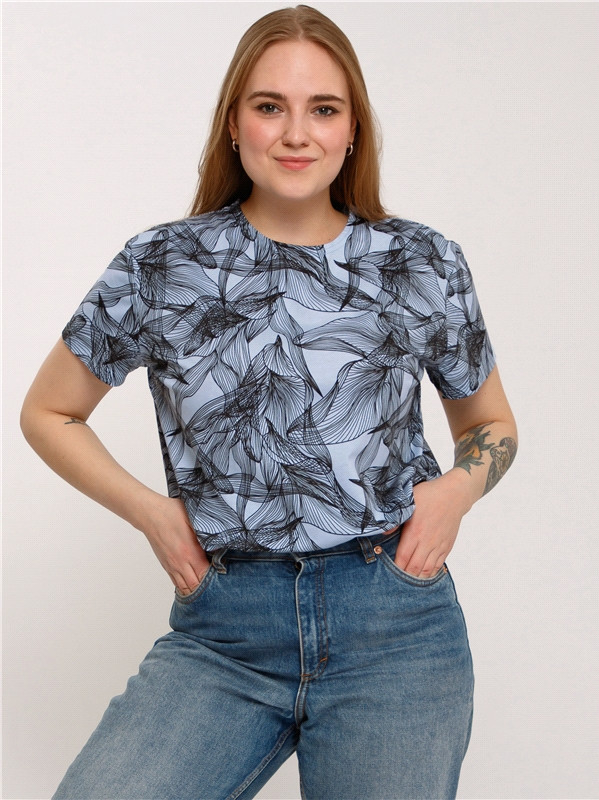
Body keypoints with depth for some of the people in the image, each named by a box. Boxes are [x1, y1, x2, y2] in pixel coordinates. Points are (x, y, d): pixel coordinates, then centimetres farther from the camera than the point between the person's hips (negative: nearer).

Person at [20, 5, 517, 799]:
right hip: (222, 632, 0)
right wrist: (150, 510, 0)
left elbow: (491, 423, 20)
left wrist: (460, 485, -3)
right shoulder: (160, 268, 2)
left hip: (393, 623, 1)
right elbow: (48, 413, 14)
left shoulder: (425, 266, 5)